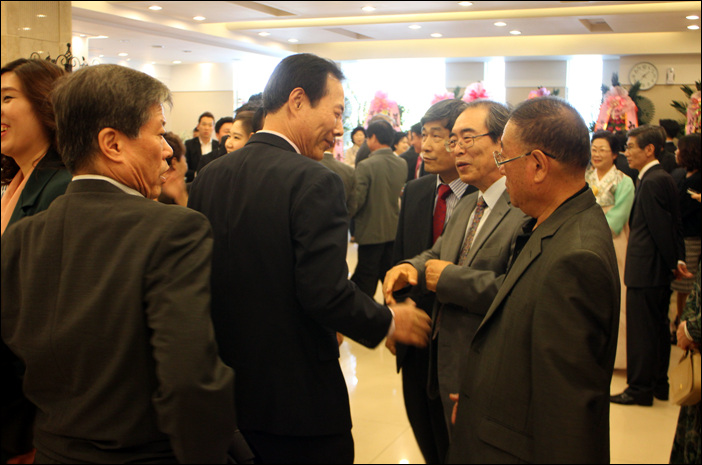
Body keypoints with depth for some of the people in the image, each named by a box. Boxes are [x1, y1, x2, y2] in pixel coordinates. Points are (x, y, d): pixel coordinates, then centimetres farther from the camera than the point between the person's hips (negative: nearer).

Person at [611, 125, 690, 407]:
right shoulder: (663, 179, 13)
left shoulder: (652, 182, -18)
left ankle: (639, 389, 7)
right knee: (658, 328, 16)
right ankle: (659, 385, 27)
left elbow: (662, 228, -19)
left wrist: (673, 263, -11)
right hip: (659, 271, 10)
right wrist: (678, 260, 10)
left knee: (641, 332, -2)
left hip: (646, 271, -10)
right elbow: (674, 225, 14)